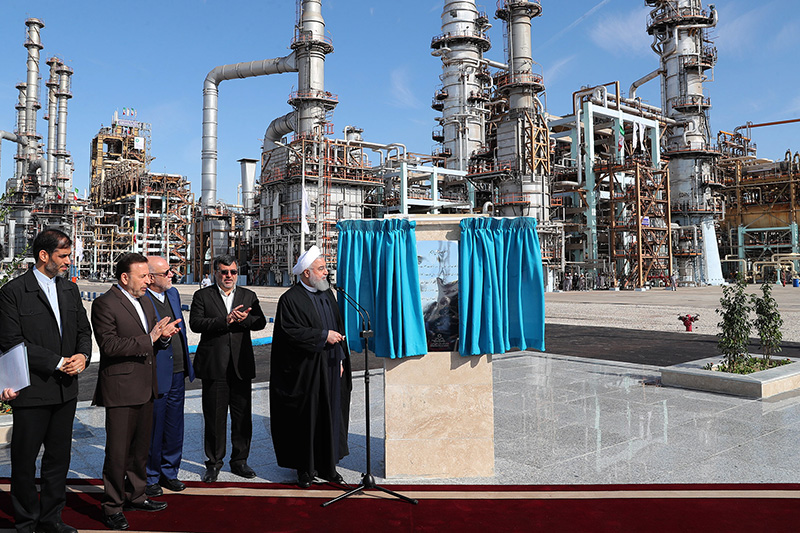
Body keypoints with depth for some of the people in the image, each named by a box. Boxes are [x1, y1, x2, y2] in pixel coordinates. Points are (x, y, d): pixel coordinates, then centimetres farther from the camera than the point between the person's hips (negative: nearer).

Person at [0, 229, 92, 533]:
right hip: (32, 390, -5)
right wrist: (57, 362, -16)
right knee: (24, 459, 9)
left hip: (66, 389, 6)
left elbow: (84, 331, 14)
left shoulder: (70, 290, 10)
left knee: (59, 457, 14)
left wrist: (83, 355, -7)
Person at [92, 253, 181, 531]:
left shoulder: (145, 302, 13)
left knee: (140, 447, 18)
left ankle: (135, 496, 34)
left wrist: (163, 336, -3)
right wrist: (149, 338, -22)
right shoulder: (105, 304, -12)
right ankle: (112, 506, 18)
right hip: (120, 390, -8)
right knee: (118, 452, 2)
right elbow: (109, 345, -21)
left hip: (145, 388, 8)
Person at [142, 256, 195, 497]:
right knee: (153, 428, 6)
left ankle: (169, 472, 32)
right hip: (156, 376, -7)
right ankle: (149, 478, 24)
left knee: (174, 427, 16)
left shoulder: (173, 293, 9)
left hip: (177, 373, 7)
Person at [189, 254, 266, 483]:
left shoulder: (249, 296, 12)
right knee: (214, 417, 6)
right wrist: (225, 320, -20)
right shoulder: (202, 296, 4)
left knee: (243, 416, 8)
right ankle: (214, 462, 21)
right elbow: (195, 323, -9)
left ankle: (239, 460, 23)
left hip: (241, 366, 2)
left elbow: (261, 322, 2)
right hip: (214, 366, -2)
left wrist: (244, 319, -18)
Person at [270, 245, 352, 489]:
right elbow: (291, 332, -19)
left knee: (330, 415, 12)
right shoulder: (290, 299, -10)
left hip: (330, 369, 7)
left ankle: (327, 465, 24)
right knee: (306, 419, 3)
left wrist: (341, 359, 11)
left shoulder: (328, 294, 12)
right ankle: (305, 469, 18)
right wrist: (323, 336, -18)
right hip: (306, 372, -6)